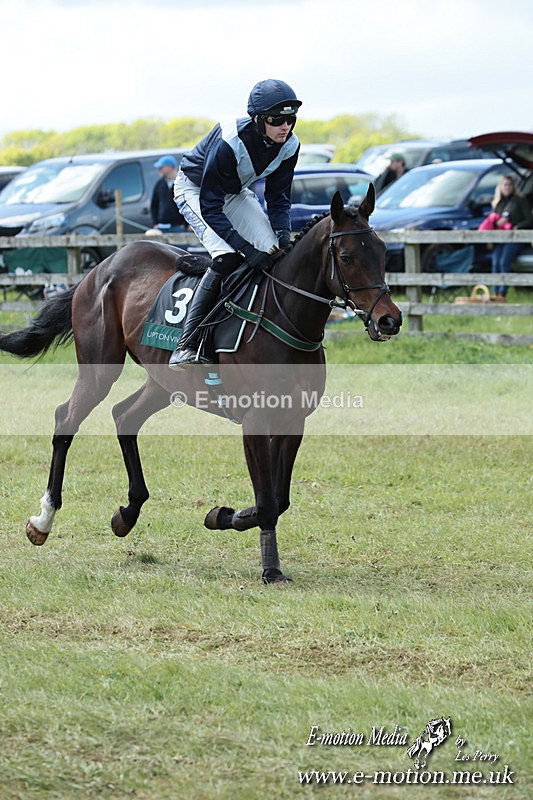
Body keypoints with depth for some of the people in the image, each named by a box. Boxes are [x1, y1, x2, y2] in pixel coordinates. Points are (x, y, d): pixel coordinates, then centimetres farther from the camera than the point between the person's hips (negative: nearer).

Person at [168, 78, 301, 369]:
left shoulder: (289, 146, -18)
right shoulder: (229, 142, -38)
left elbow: (278, 197, -5)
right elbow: (210, 208, -34)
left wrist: (282, 233, -24)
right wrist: (247, 249, -40)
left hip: (236, 193, 7)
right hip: (194, 189, -6)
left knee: (273, 252, -14)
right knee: (227, 257, -27)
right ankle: (185, 347, -28)